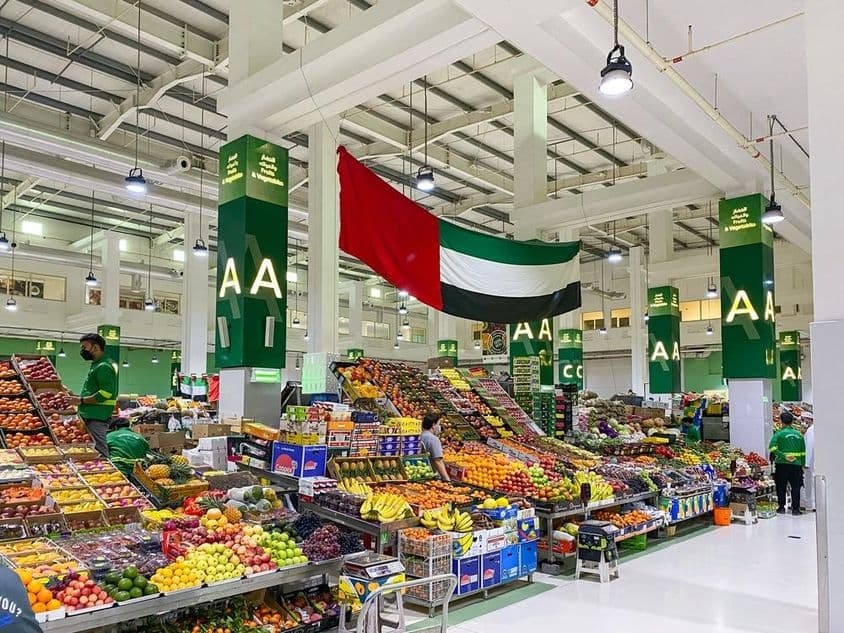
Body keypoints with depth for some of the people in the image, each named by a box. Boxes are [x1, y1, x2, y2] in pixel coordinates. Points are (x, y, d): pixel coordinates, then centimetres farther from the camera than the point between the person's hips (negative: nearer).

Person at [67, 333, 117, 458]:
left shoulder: (104, 367, -13)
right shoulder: (96, 365, 20)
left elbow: (105, 394, -22)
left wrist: (81, 400, -16)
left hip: (97, 418, -11)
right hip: (91, 416, 11)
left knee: (99, 453, -9)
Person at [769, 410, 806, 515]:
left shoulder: (779, 433, -4)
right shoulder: (799, 434, 8)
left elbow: (772, 448, -18)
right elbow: (803, 452, 10)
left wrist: (782, 456, -11)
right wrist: (802, 465, 15)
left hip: (782, 464, -3)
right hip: (796, 464, 3)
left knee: (781, 487, 7)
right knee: (796, 487, 9)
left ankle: (781, 507, 10)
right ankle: (795, 508, 9)